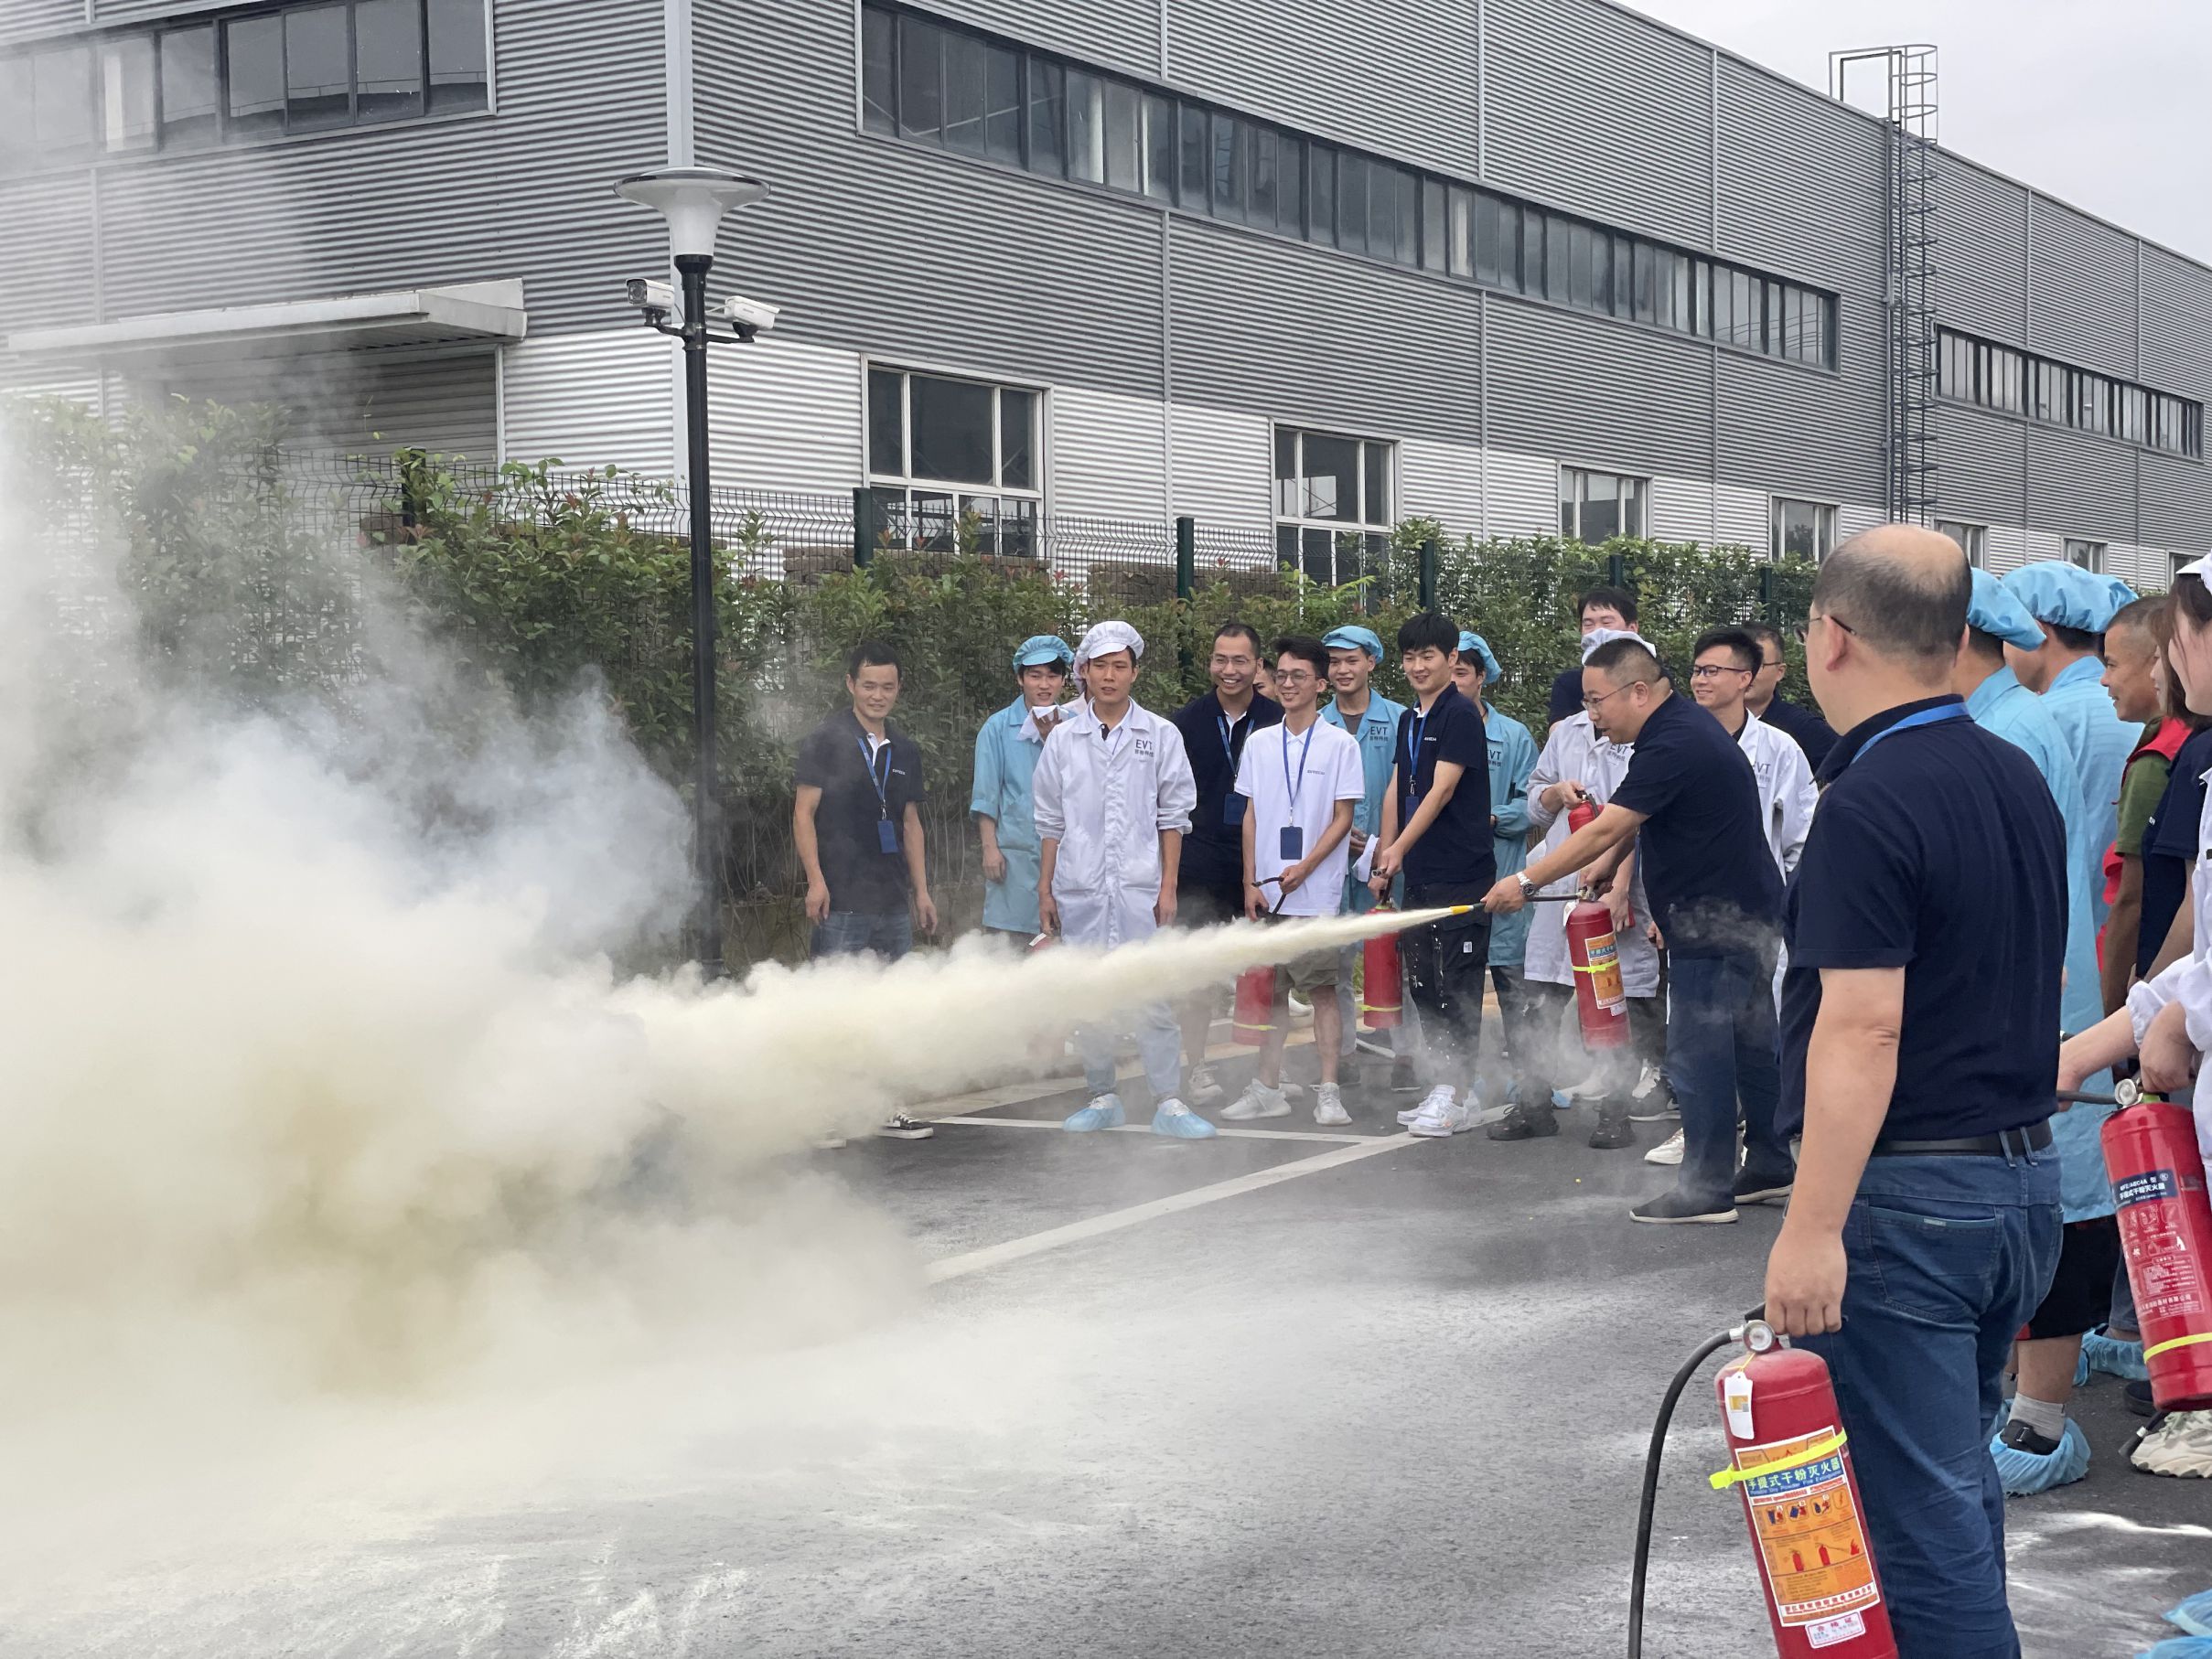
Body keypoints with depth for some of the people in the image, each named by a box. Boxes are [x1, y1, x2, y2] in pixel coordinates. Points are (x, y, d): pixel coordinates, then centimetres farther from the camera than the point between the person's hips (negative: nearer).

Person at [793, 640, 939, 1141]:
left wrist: (921, 890, 14)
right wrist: (815, 880, -14)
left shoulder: (905, 751, 15)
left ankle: (886, 1107, 15)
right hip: (841, 901, -6)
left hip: (893, 901, 6)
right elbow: (803, 813, -5)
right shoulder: (825, 741, -2)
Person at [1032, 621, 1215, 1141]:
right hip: (1079, 891, 2)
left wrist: (1168, 887, -2)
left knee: (1152, 997, -7)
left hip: (1139, 889, -2)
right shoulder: (1063, 739, 8)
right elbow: (1051, 822, 11)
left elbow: (1172, 818, 4)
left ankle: (1169, 1102, -4)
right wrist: (1045, 891, 8)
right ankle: (1102, 1098, 17)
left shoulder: (1160, 736, 4)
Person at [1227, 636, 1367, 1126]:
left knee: (1322, 990, -3)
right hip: (1267, 892, 4)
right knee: (1271, 990, 8)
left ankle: (1328, 1091, 0)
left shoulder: (1340, 744, -2)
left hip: (1317, 891, -4)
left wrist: (1304, 869, -12)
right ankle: (1268, 1089, 14)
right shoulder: (1259, 743, 10)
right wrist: (1250, 883, 4)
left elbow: (1343, 819, -3)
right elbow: (1251, 816, 12)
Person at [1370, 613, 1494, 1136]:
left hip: (1460, 874, -8)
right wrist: (1384, 861, 13)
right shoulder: (1409, 720, 16)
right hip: (1419, 875, 8)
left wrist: (1399, 847, -21)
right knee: (1423, 986, 10)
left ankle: (1455, 1096, -1)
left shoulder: (1461, 715, -9)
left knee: (1456, 987, -5)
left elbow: (1441, 790, -16)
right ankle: (1439, 1088, 17)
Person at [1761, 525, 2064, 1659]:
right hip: (2024, 1179, 9)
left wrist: (1812, 1228, -23)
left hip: (1909, 1193, -9)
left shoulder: (1868, 804, -18)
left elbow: (1863, 1031, -24)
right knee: (1956, 1476, 22)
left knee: (1923, 1509, -2)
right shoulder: (2018, 780, 9)